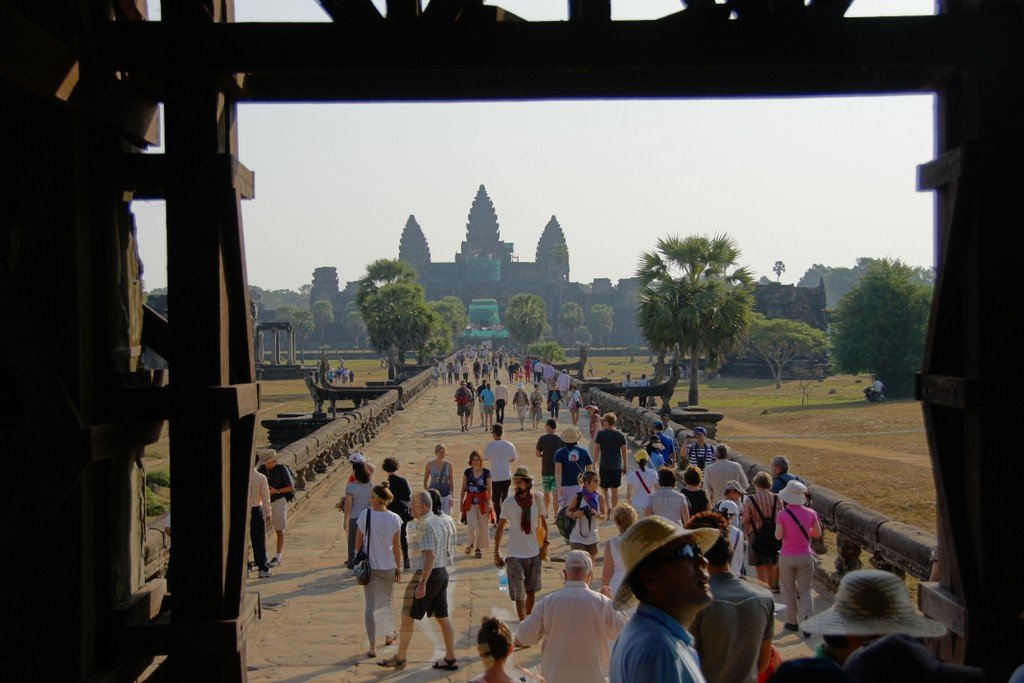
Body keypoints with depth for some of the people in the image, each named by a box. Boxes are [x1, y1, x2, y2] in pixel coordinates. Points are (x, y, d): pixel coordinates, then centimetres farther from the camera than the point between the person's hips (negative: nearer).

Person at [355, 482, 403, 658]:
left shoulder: (365, 515, -14)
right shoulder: (394, 518, -10)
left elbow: (358, 544, -8)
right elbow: (397, 547, -4)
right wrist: (399, 568, 6)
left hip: (369, 567, -1)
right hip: (388, 567, 2)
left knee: (370, 606, 4)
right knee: (388, 602, 22)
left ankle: (372, 647, 2)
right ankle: (389, 635, 41)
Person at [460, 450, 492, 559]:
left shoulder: (486, 472, -3)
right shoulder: (467, 472, 2)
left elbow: (489, 489, -1)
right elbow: (464, 488, 9)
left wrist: (488, 502, -7)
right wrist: (461, 501, 9)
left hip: (483, 501, 0)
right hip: (470, 501, 0)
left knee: (482, 526, 3)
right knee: (472, 525, -9)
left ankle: (479, 548, 18)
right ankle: (470, 544, 16)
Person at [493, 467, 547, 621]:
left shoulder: (538, 498, -6)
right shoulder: (509, 503, -11)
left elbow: (543, 520, 9)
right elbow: (500, 527, -1)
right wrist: (496, 553, -2)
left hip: (534, 553, 3)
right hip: (515, 555, -3)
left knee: (531, 590, 19)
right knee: (519, 595, -6)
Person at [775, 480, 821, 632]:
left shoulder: (782, 514, -14)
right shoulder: (810, 513, -5)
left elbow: (778, 536, -11)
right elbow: (818, 533, 7)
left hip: (787, 557, -2)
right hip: (805, 556, 2)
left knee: (789, 590, 14)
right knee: (804, 590, 10)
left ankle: (792, 622, 20)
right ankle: (808, 617, -12)